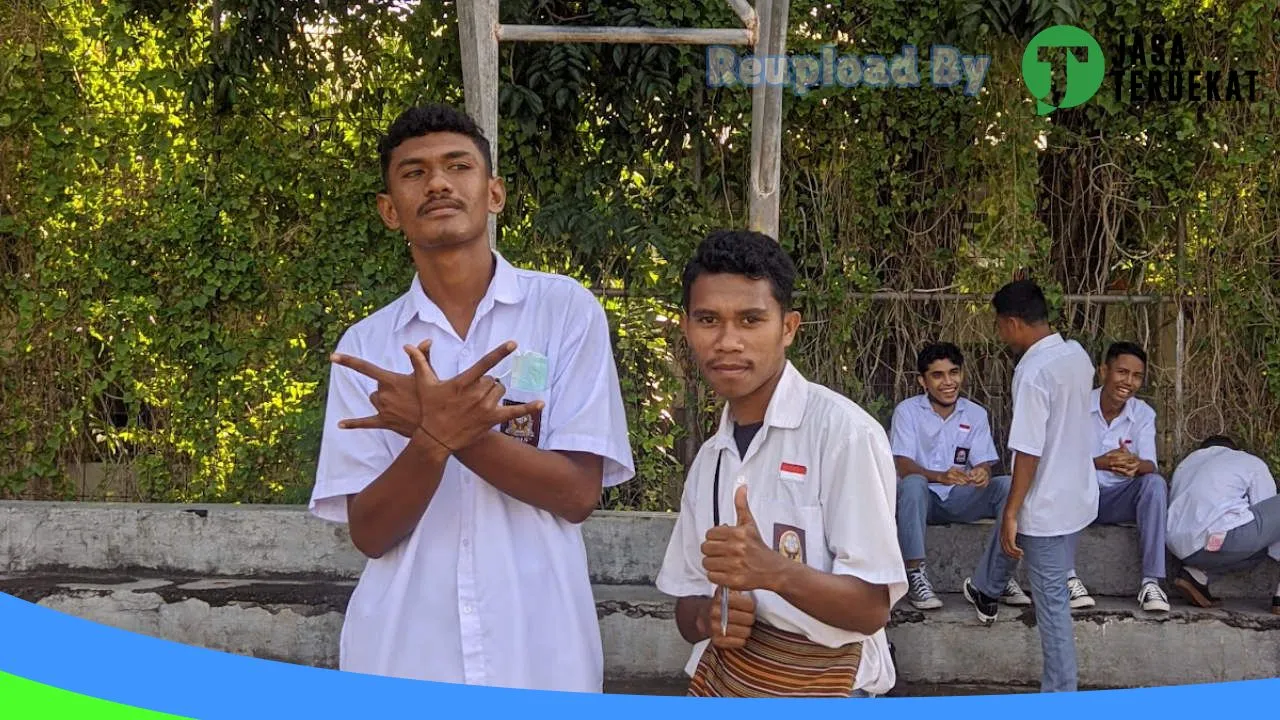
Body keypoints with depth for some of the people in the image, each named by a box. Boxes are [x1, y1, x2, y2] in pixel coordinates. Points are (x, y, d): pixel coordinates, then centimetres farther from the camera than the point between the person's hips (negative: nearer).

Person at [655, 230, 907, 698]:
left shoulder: (843, 432, -15)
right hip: (718, 678, 5)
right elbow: (686, 601, 10)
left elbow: (873, 607, -17)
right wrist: (710, 617, -12)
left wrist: (773, 571, -33)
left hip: (817, 685, -5)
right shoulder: (711, 457, 5)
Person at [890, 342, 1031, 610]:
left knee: (1008, 485, -21)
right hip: (923, 497, -3)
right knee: (913, 484, -37)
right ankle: (915, 575, -31)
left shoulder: (976, 414, 5)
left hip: (959, 498, 3)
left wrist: (982, 475, -30)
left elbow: (984, 464, -3)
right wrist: (941, 476, -37)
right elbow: (903, 466, -16)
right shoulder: (907, 411, -6)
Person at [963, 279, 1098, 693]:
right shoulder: (1078, 355, 1)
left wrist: (1011, 514, -17)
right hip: (1078, 491, 9)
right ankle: (986, 593, 54)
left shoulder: (1033, 373, -24)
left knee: (1051, 602, 4)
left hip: (1048, 504, -9)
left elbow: (1028, 453, -24)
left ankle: (1061, 699, 14)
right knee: (1011, 516, 33)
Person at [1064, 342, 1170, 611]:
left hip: (1120, 499, 3)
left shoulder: (1144, 414, -1)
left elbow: (1151, 465, -12)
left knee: (1155, 483, -27)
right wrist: (1100, 463, -40)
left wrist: (1137, 465, -39)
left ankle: (1151, 582, -28)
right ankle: (1068, 577, -31)